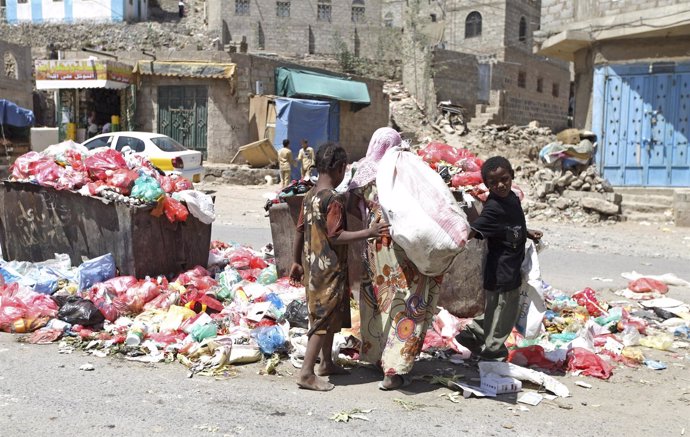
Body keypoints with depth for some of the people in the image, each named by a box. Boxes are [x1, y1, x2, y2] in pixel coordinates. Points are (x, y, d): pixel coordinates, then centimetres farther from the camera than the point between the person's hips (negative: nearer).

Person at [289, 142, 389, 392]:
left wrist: (296, 262, 20)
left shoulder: (310, 196, 8)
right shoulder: (334, 199, -18)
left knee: (327, 315, 20)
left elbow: (300, 231, 12)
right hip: (329, 268, -9)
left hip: (312, 265, 9)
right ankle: (307, 373, -3)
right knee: (325, 318, -4)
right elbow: (335, 236, -23)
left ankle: (326, 363, 31)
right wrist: (369, 233, -25)